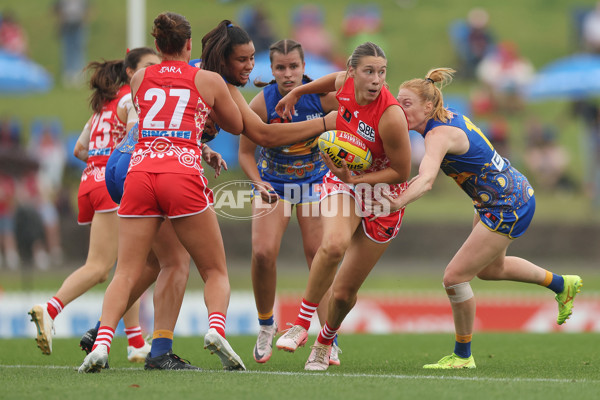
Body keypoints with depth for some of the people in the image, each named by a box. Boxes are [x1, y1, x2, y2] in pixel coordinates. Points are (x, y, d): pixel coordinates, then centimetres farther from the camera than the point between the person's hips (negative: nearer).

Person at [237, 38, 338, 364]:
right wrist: (259, 183, -23)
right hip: (272, 181, 0)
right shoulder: (262, 103, -20)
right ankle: (266, 326, 9)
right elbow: (246, 152, -7)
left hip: (314, 178, 0)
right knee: (263, 253, -16)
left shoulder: (323, 95, -19)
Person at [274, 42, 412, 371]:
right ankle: (301, 324, -19)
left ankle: (326, 340, 34)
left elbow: (400, 173, -19)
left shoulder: (391, 117, -29)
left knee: (343, 292, 2)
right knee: (334, 243, -33)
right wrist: (296, 92, 19)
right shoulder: (345, 84, -14)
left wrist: (355, 179, -26)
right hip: (342, 180, 3)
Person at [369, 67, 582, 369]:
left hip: (508, 206, -10)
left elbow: (426, 180, -47)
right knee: (490, 269, 30)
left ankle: (463, 355, 7)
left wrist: (398, 203, -63)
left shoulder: (439, 134, -29)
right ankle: (561, 285, 50)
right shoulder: (448, 118, -2)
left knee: (455, 276, -10)